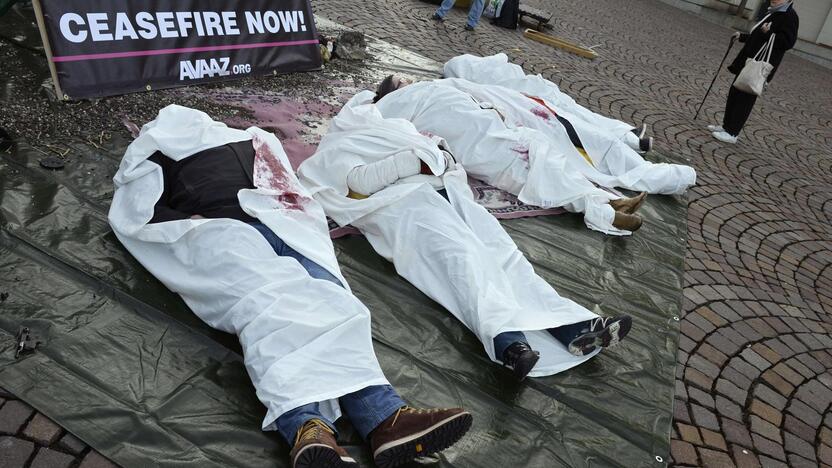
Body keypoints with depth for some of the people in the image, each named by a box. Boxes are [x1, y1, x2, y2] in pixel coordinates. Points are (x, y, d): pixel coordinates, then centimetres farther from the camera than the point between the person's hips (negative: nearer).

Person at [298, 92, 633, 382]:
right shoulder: (337, 147, 24)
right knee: (460, 254, -33)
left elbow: (441, 158, 34)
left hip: (445, 190, 5)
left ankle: (574, 327, -36)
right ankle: (507, 340, -55)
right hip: (400, 201, -5)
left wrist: (438, 153, 11)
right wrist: (415, 159, -4)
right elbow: (359, 180, 1)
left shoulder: (397, 125, 42)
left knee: (499, 247, -20)